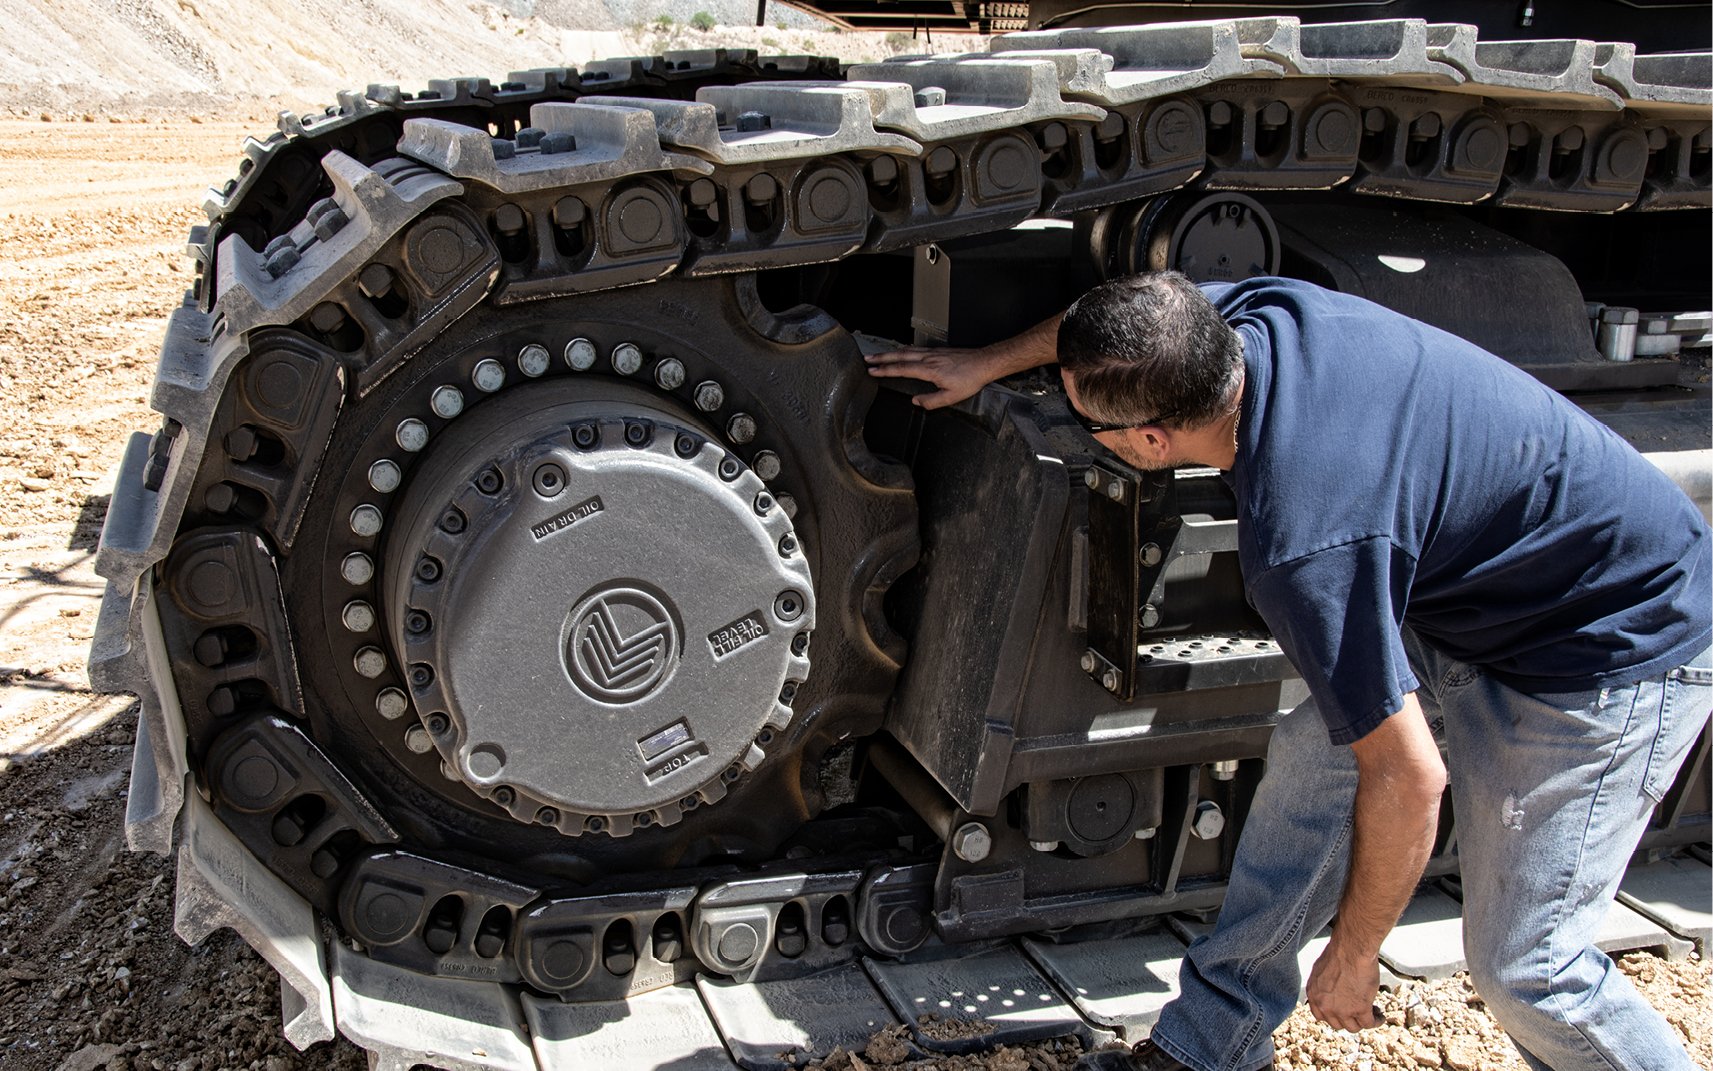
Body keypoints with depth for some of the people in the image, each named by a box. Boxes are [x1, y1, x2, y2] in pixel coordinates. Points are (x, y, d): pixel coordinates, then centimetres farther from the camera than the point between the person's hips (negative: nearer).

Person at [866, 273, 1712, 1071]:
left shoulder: (1302, 547, -37)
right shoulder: (1257, 313, -15)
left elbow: (1406, 778, -29)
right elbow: (1123, 325, 9)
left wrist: (1352, 955, -13)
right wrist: (985, 363, 20)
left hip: (1612, 649, -9)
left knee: (1520, 959, -6)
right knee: (1309, 760, 7)